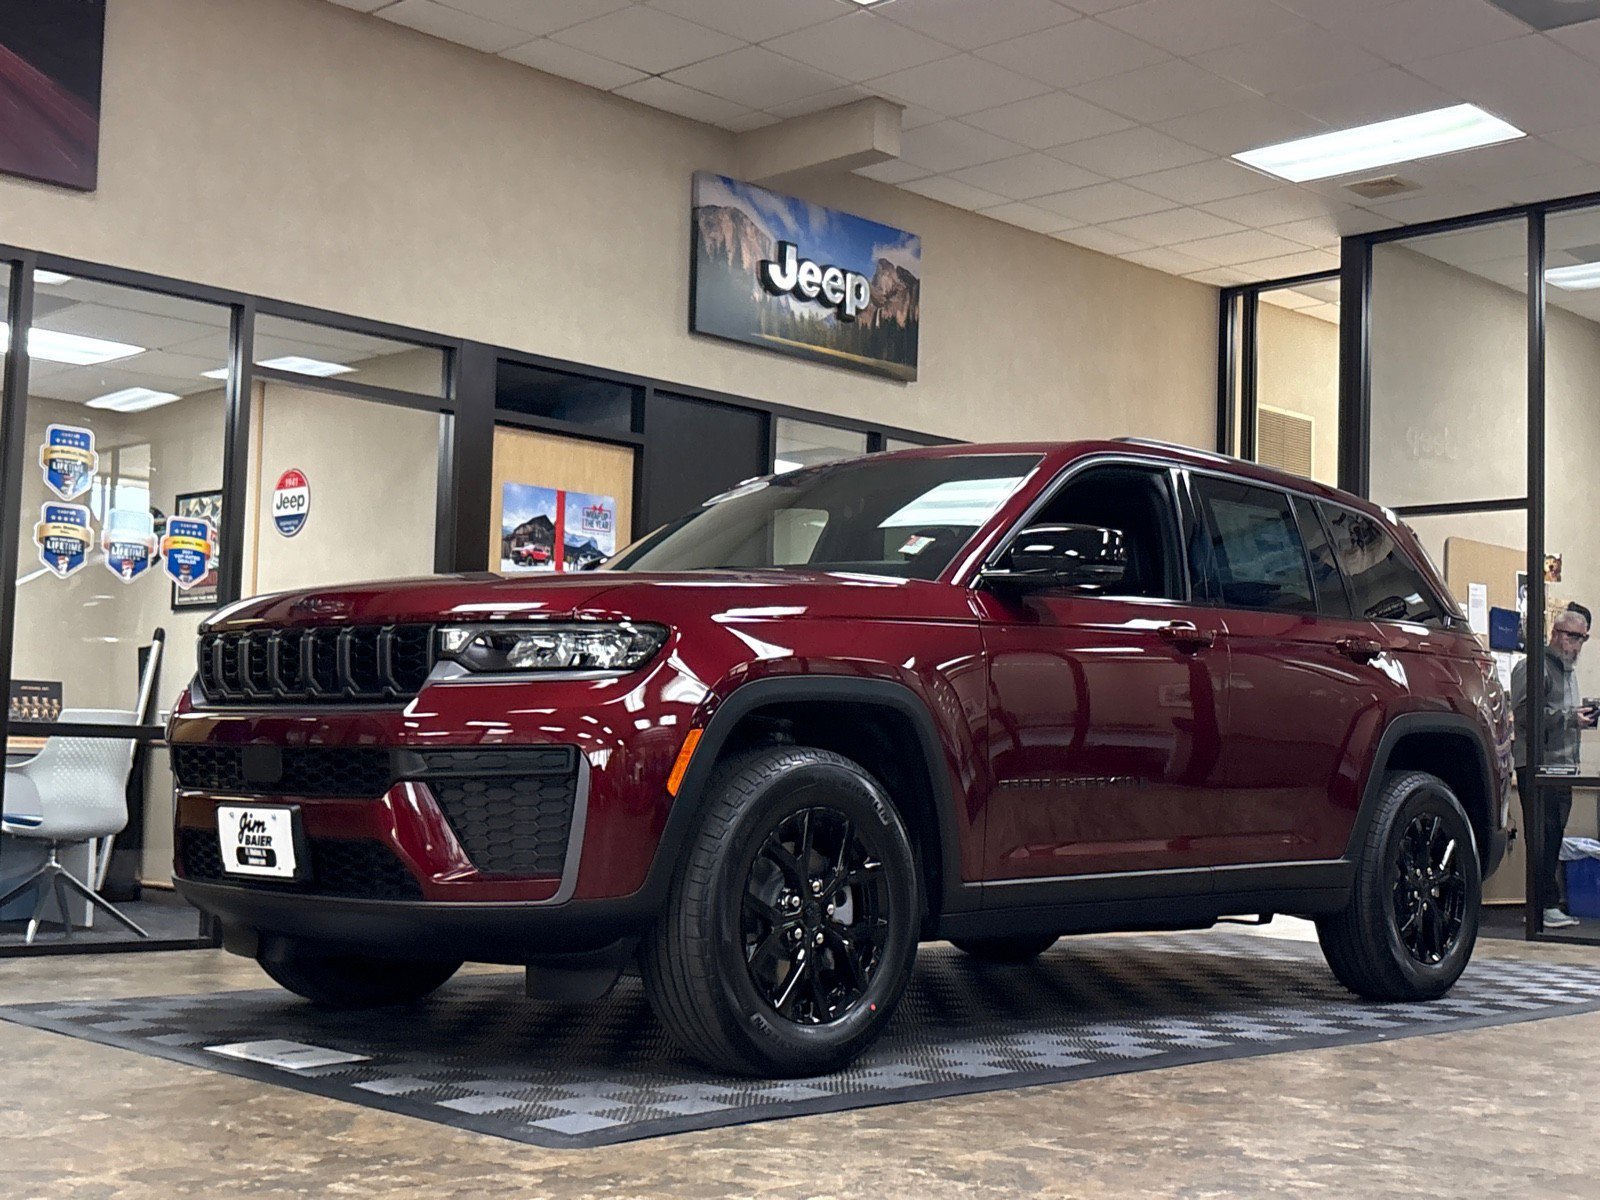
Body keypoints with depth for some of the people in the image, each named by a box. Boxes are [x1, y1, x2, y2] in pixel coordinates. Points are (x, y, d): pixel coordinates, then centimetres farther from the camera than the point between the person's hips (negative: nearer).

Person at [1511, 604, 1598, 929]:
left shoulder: (1568, 670, 24)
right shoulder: (1534, 667, -7)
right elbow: (1525, 712, -18)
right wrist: (1570, 718, -20)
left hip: (1562, 765, 9)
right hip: (1537, 766, -9)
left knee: (1553, 838, 8)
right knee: (1543, 837, -10)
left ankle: (1541, 904, 12)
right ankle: (1547, 906, -9)